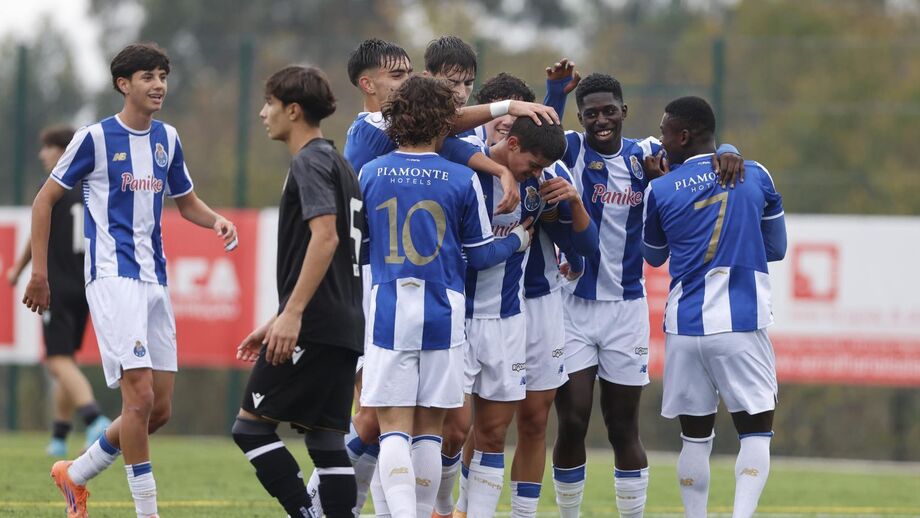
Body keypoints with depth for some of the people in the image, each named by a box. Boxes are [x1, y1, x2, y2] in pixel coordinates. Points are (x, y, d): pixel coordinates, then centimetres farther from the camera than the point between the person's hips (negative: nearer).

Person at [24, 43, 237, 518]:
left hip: (155, 281, 7)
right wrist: (39, 273, -2)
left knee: (159, 410, 6)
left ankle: (76, 475, 25)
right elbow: (45, 199, 2)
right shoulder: (95, 137, -5)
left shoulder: (167, 139, 12)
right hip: (112, 277, -7)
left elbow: (186, 202, 25)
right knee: (140, 395, -17)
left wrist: (216, 220, 2)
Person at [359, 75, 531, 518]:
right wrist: (518, 240, 24)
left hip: (388, 312, 0)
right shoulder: (463, 180, -2)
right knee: (429, 429, 10)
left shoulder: (369, 175, 1)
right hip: (443, 315, 0)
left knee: (393, 427, -3)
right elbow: (479, 255, 5)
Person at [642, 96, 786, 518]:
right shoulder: (755, 176, 2)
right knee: (756, 431, 2)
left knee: (695, 436, 11)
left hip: (685, 325, 1)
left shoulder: (660, 190, 0)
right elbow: (777, 249, 14)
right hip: (742, 324, -1)